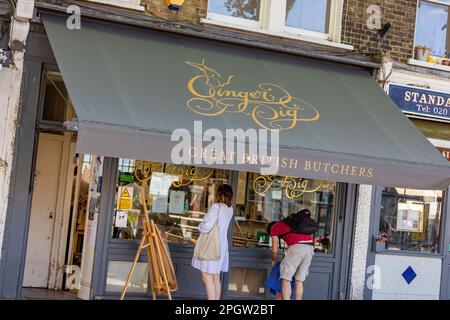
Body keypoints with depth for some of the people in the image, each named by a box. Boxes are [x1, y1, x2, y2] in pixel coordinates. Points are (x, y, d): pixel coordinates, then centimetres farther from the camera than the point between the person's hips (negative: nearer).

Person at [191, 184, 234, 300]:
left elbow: (206, 226, -18)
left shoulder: (216, 207, -16)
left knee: (207, 278, -6)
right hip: (221, 245, 8)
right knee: (216, 278, 12)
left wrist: (199, 226, 2)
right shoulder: (230, 209, 7)